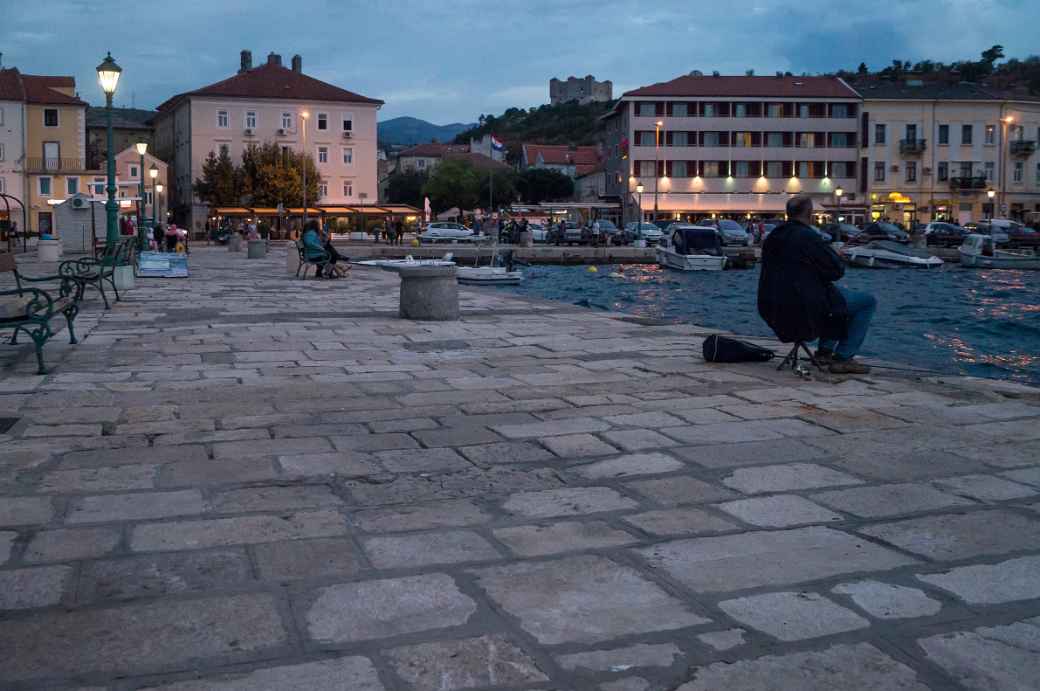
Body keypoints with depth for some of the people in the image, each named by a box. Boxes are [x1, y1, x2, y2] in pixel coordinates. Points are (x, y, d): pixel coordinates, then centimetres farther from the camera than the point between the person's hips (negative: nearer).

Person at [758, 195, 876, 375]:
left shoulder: (773, 237, 10)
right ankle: (843, 358, -1)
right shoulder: (808, 236, -17)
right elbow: (837, 269, -13)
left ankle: (825, 351, 28)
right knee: (868, 301, 3)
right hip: (804, 310, -9)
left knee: (842, 293, 33)